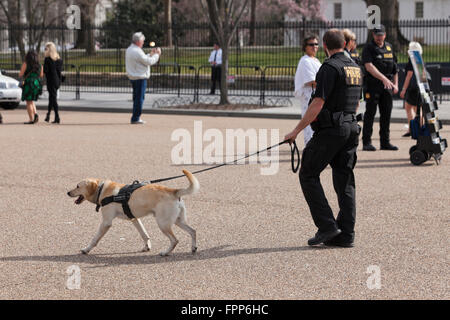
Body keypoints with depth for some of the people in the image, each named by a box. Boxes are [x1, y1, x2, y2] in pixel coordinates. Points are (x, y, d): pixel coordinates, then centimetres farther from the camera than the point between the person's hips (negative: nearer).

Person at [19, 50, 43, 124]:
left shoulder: (26, 64, -7)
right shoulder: (40, 65, 7)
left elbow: (20, 75, -6)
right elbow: (41, 76, 13)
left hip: (28, 84, -5)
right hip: (37, 84, 5)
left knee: (29, 102, 0)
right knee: (31, 101, 20)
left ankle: (31, 119, -4)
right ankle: (35, 114, 0)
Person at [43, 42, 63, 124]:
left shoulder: (47, 59, -13)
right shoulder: (59, 59, 6)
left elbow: (45, 71, -15)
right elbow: (60, 69, 7)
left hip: (51, 80, -7)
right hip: (58, 80, 7)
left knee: (53, 98, -3)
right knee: (51, 97, 17)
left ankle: (57, 117, -7)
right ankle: (48, 115, 24)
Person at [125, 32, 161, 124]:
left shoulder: (129, 50, 13)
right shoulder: (137, 51, -18)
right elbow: (149, 62, -17)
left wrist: (151, 54, 14)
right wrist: (157, 54, -3)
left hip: (133, 77, 10)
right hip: (140, 78, -10)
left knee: (136, 98, 16)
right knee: (139, 98, -5)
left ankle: (136, 117, 19)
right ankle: (135, 118, -4)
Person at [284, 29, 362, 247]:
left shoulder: (330, 68, -13)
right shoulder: (355, 68, 14)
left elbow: (318, 104, -18)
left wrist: (297, 130, -15)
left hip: (330, 129, -8)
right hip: (351, 127, 8)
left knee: (308, 174, 2)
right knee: (344, 181, 8)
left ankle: (327, 226, -6)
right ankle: (345, 234, 6)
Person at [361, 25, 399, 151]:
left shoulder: (389, 47, 15)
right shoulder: (368, 48, -5)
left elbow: (394, 67, 21)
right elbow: (369, 66, -18)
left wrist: (395, 84, 14)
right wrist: (383, 78, -27)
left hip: (387, 85, 6)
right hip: (372, 85, -6)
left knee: (386, 113, 7)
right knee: (370, 113, -5)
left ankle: (385, 142, 13)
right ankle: (366, 143, -2)